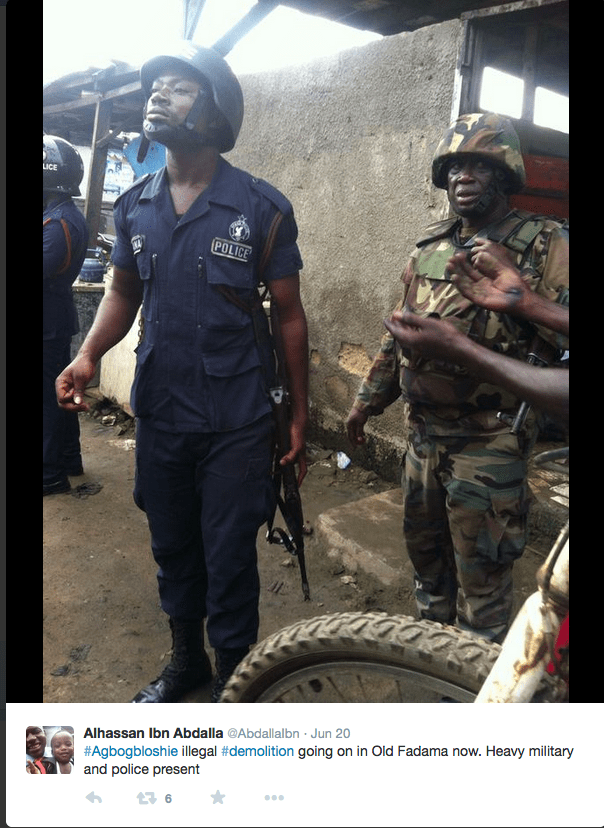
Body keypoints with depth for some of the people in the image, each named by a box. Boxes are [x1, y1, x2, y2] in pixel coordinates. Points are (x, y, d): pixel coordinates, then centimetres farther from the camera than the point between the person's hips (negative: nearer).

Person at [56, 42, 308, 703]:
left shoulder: (262, 208, -7)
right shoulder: (133, 205, 5)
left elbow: (290, 315, -3)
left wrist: (299, 417, -3)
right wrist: (88, 355, -5)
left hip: (235, 423, -4)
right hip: (159, 414, 5)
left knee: (228, 561, 7)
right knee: (172, 550, 19)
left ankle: (232, 679, 33)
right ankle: (185, 661, 44)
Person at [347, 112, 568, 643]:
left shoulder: (541, 246, -9)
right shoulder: (431, 245, 9)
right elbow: (399, 331, 16)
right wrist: (368, 400, 19)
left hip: (489, 441, -6)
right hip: (424, 431, 6)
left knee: (480, 574, 6)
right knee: (424, 548, 22)